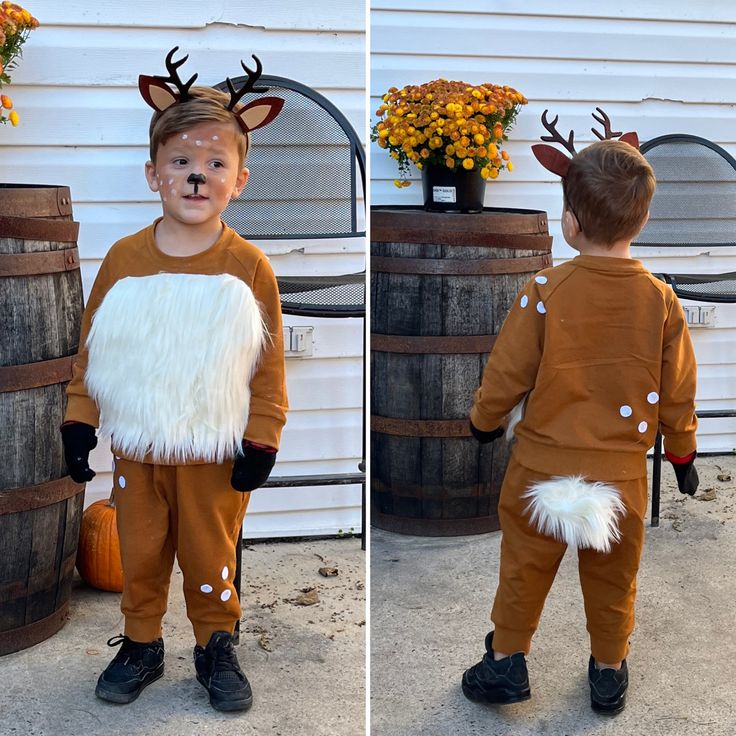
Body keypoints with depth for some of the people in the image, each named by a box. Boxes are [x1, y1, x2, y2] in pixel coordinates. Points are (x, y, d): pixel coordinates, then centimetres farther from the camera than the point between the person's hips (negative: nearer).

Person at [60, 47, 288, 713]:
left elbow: (269, 364, -5)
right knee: (139, 555, 16)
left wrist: (261, 441, -7)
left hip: (214, 451, -2)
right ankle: (141, 645, 36)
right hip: (136, 446, 2)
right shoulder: (124, 259, -4)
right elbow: (92, 349, 3)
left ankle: (217, 648, 33)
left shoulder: (248, 267, -9)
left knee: (211, 559, 13)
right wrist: (79, 422, 0)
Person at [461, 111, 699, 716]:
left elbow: (507, 374, -9)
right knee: (613, 580, 19)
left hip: (541, 467, -2)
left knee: (524, 568, 17)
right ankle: (609, 672, 33)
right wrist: (683, 452, 15)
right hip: (622, 474, 2)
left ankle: (507, 660, 26)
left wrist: (485, 419, 11)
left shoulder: (545, 292, -16)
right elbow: (678, 393, -1)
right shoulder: (661, 301, -10)